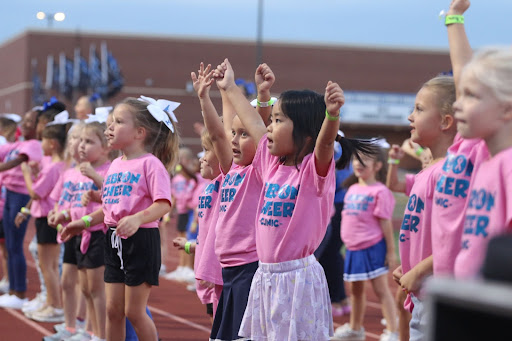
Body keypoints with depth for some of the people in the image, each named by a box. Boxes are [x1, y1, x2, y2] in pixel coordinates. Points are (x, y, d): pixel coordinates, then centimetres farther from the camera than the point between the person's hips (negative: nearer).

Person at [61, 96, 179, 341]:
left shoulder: (150, 164, -11)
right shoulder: (115, 165, 13)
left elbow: (163, 204, -21)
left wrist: (137, 219, -35)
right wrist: (85, 222, 14)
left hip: (141, 240, -8)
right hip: (114, 241, 8)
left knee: (134, 311, -2)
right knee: (113, 309, 10)